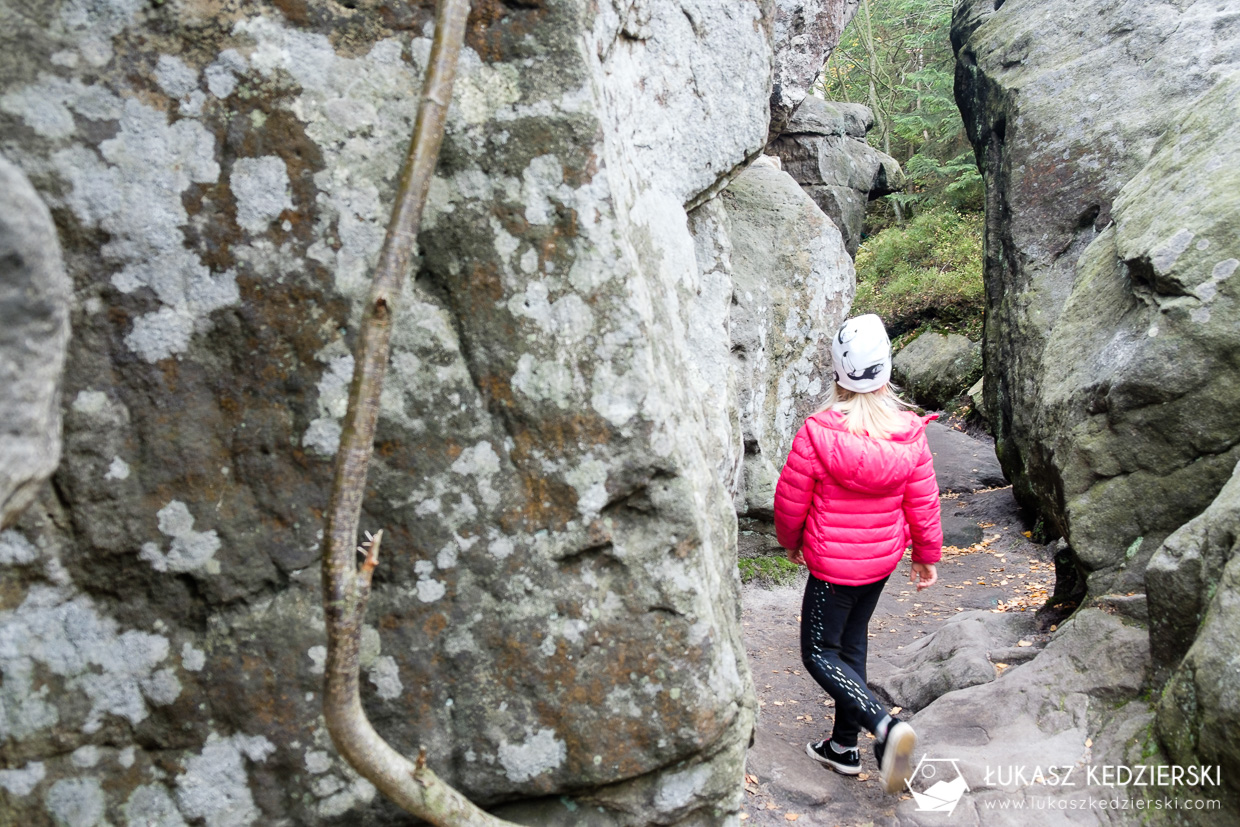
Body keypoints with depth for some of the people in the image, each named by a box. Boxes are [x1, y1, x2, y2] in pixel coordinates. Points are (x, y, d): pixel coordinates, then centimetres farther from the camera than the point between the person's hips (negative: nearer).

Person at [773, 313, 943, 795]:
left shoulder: (817, 433, -22)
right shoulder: (909, 433, -9)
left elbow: (791, 500, -11)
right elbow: (923, 502, 1)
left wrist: (790, 541, 9)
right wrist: (927, 553, 16)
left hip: (832, 564, -5)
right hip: (883, 559, 6)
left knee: (819, 654, 7)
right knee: (852, 642, 20)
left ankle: (884, 725, -14)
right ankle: (845, 746, 31)